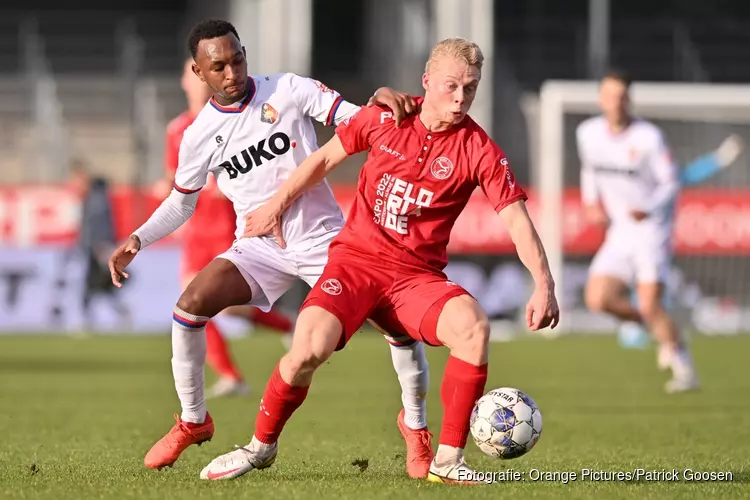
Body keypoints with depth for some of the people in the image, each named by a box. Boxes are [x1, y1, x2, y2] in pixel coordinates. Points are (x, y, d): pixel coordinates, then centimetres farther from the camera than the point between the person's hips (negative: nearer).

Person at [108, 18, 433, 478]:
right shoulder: (200, 136, -1)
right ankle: (193, 421, 0)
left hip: (325, 239, -2)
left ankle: (416, 426, 8)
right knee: (191, 305, -21)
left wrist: (381, 100, -35)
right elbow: (182, 202, 13)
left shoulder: (289, 91, -8)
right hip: (260, 248, 2)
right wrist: (138, 240, -2)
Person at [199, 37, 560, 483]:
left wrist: (544, 285, -21)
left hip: (418, 275, 0)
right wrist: (277, 206, 20)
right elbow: (327, 158, 15)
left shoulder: (478, 149, -6)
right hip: (356, 257, 0)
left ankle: (449, 460, -18)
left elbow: (516, 217, -10)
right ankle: (262, 446, 4)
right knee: (310, 348, -24)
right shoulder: (384, 119, -1)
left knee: (474, 326, -31)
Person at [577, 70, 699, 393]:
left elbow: (671, 183, -10)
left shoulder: (648, 138, -14)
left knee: (649, 304, -17)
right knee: (598, 299, -10)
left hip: (652, 229, -6)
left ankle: (685, 371, -4)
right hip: (619, 232, 6)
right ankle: (661, 331, 13)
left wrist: (650, 209, -27)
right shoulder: (588, 133, 2)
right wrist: (591, 202, 8)